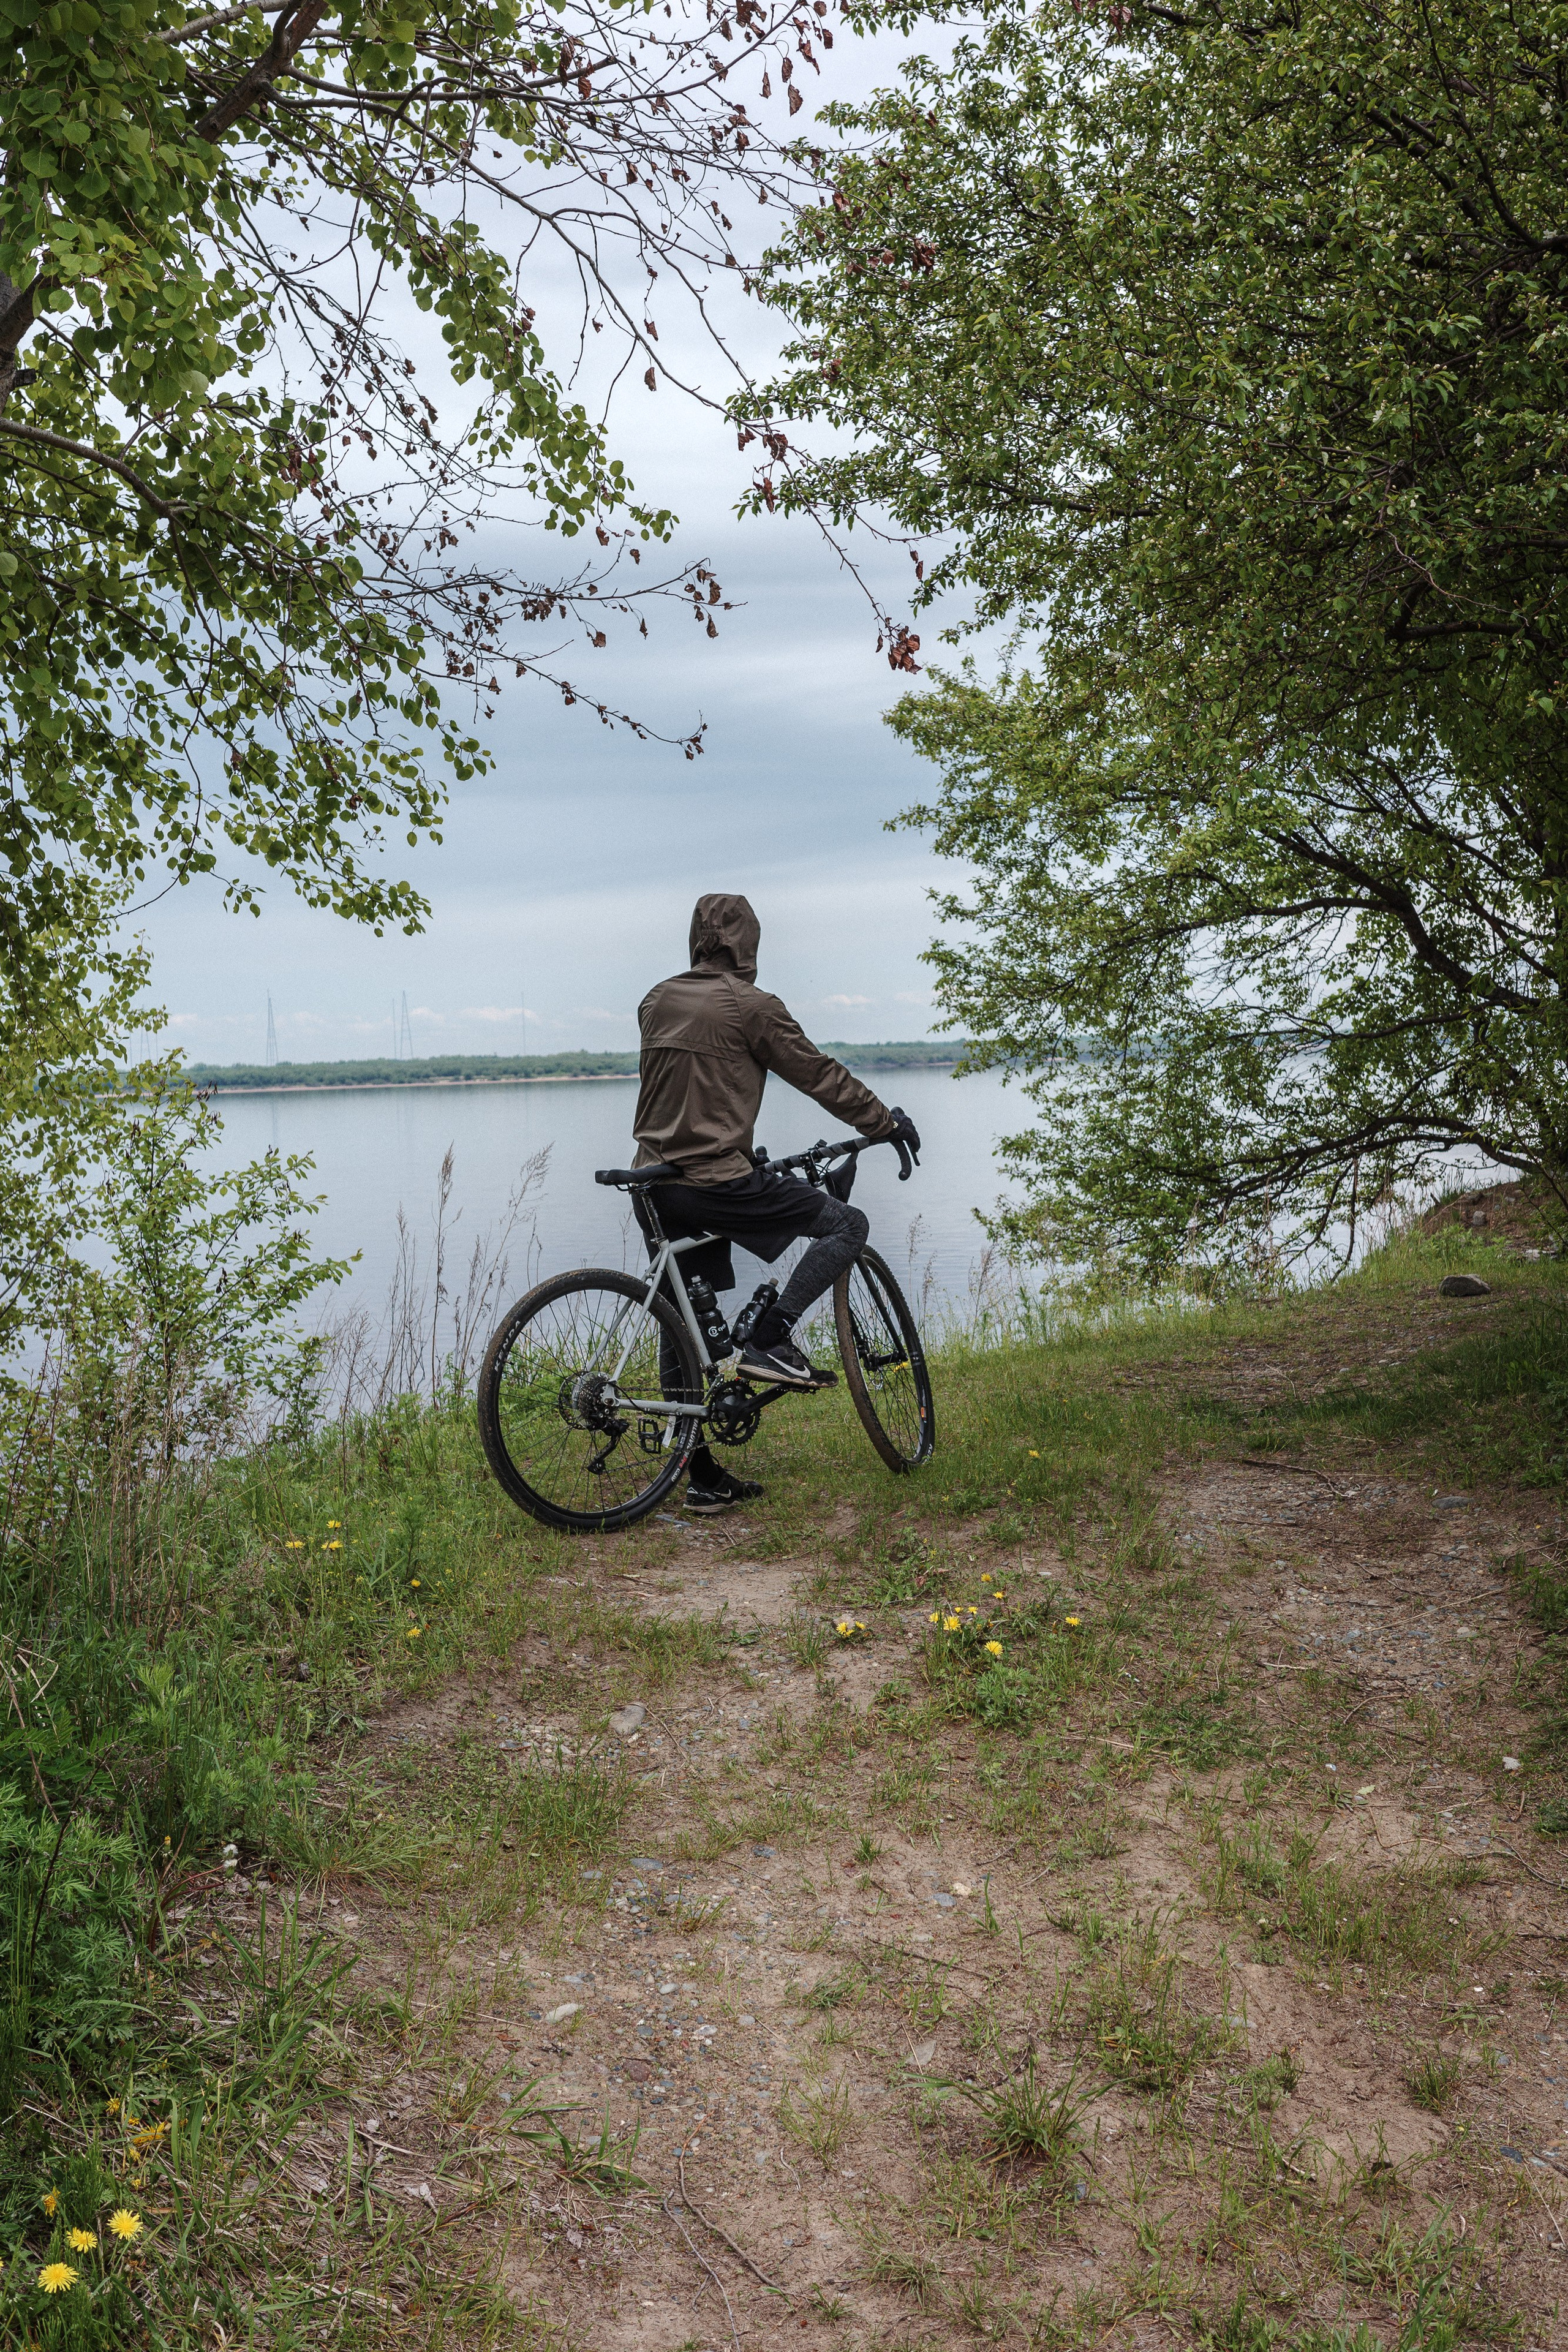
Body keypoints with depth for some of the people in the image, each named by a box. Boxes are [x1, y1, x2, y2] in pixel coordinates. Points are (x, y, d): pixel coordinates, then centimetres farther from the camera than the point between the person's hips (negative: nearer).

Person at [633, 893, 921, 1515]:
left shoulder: (656, 1002, 14)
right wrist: (887, 1124, 10)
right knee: (846, 1225, 4)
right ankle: (769, 1341, -9)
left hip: (658, 1184, 8)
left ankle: (703, 1478, 16)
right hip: (718, 1181, -8)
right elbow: (820, 1076, -2)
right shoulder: (750, 1005, -7)